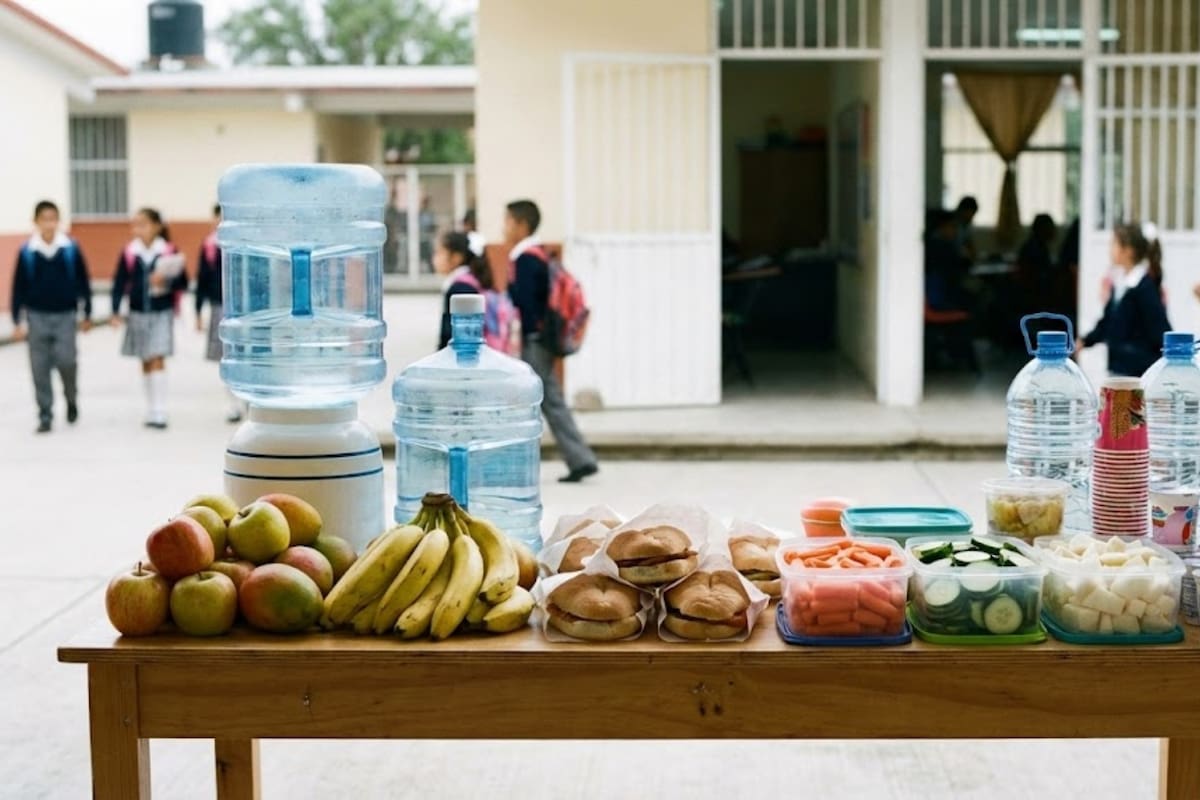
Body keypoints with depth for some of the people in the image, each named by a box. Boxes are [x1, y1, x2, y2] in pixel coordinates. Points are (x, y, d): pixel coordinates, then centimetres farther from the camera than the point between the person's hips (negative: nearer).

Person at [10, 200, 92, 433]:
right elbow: (19, 288, 2)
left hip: (65, 316, -1)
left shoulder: (71, 248, -5)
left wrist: (87, 314, 6)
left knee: (65, 360, -11)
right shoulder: (26, 252, -4)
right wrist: (17, 321, 1)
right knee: (40, 368, 1)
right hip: (37, 317, 1)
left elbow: (83, 282, 4)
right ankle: (45, 416, 11)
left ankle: (71, 398, 19)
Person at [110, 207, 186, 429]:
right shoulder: (129, 253, 0)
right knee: (145, 363, 11)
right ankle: (151, 410, 22)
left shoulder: (169, 252, -6)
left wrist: (166, 282, -22)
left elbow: (183, 282, -3)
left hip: (161, 313, -3)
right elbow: (120, 283, 2)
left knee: (158, 361, -9)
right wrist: (115, 311, -6)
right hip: (138, 314, 3)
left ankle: (159, 413, -8)